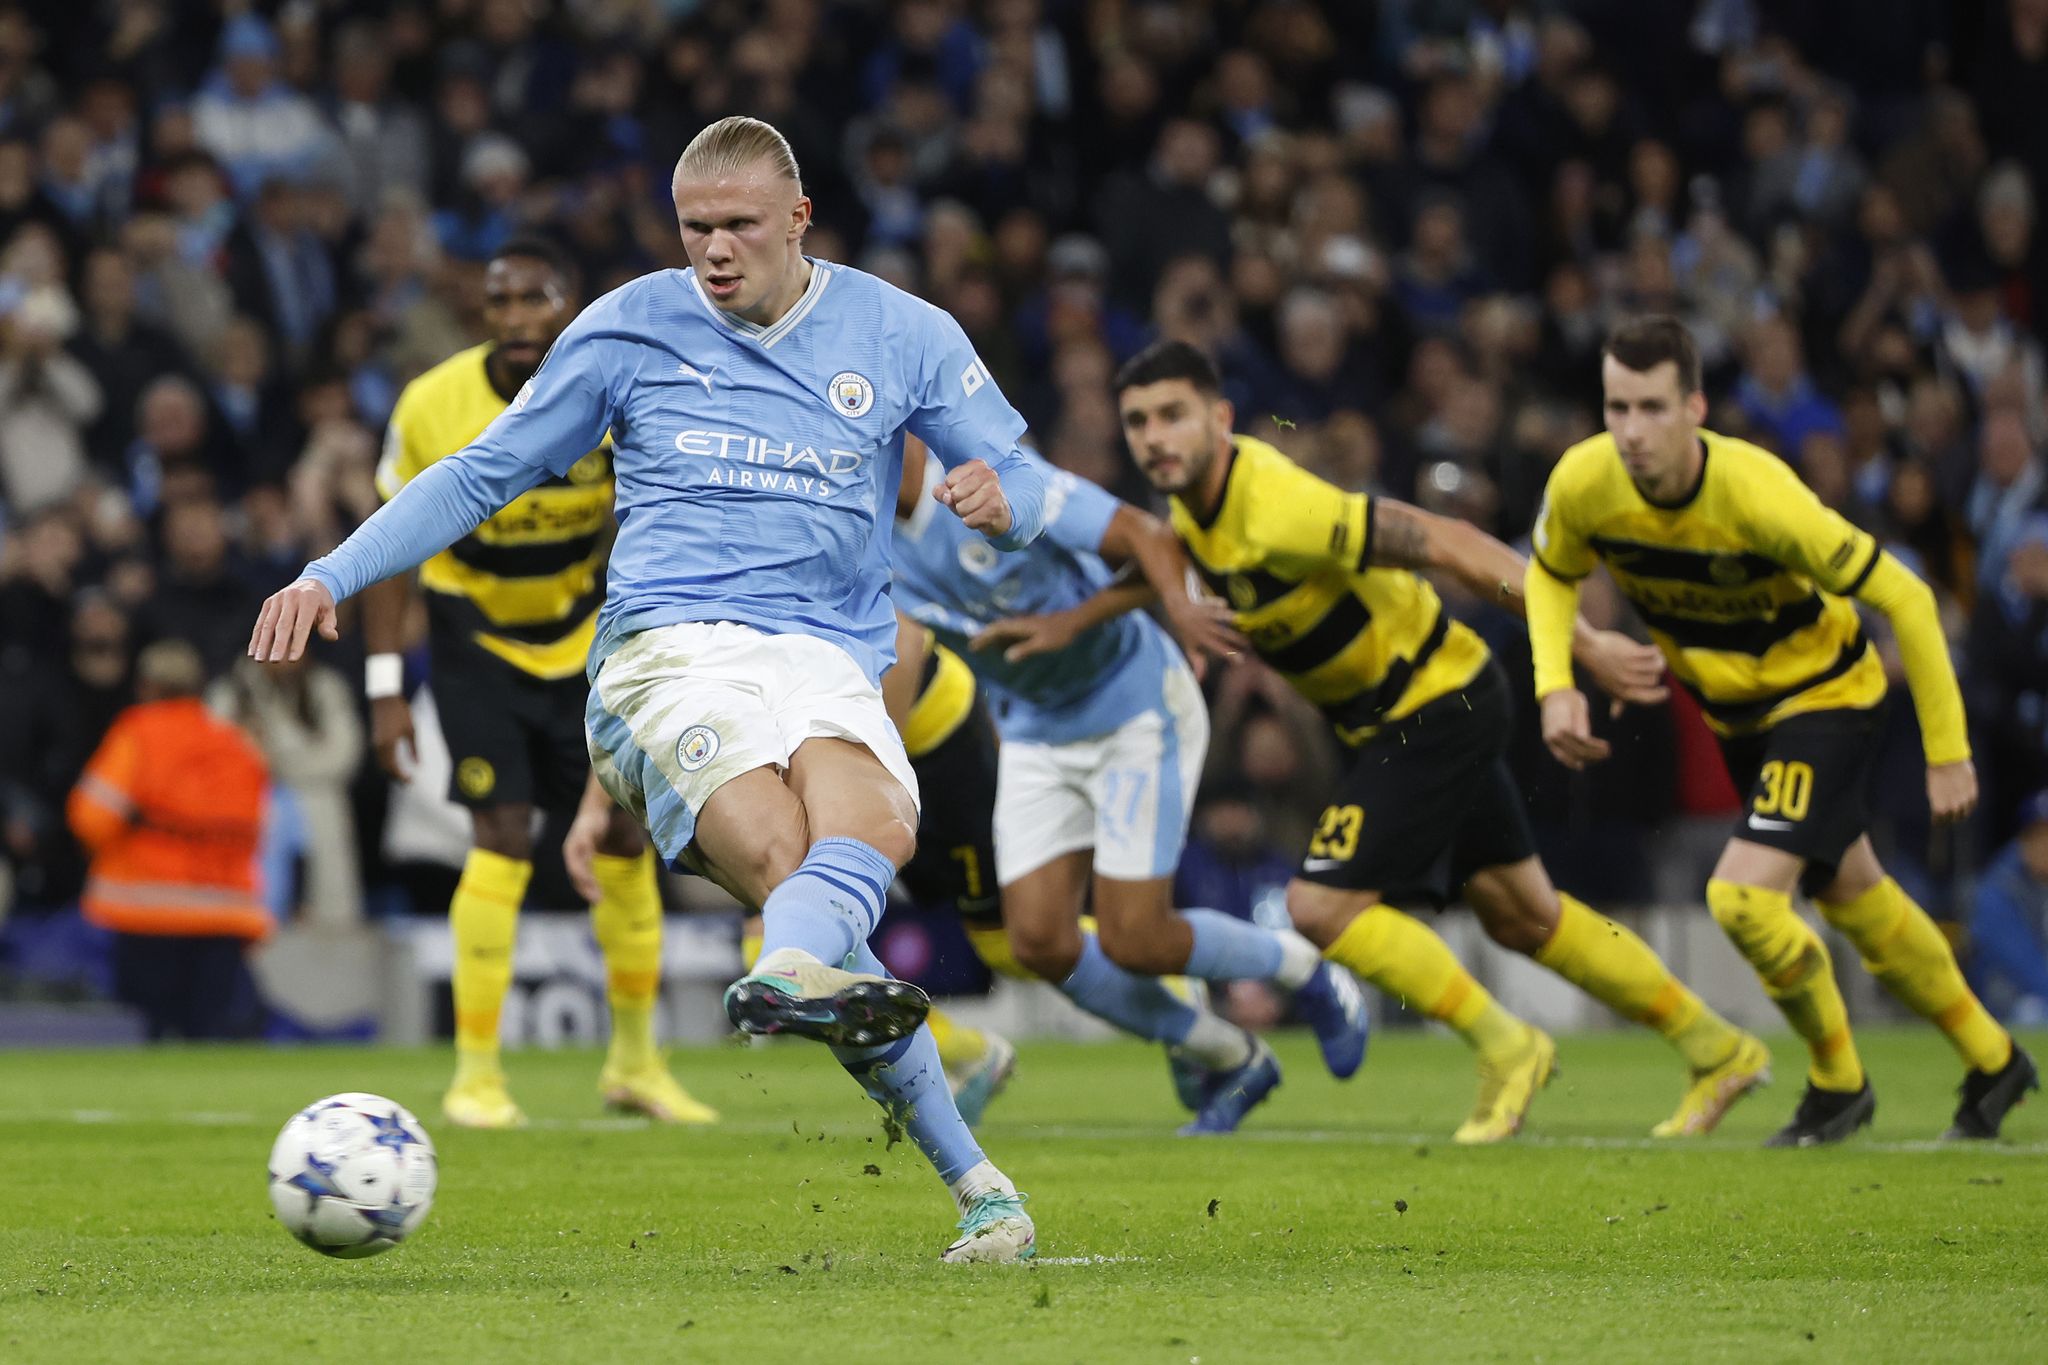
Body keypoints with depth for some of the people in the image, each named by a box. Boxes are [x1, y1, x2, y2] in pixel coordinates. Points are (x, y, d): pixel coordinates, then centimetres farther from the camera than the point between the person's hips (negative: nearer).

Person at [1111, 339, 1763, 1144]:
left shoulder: (1278, 509, -29)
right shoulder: (1194, 500, -4)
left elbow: (1447, 545, -27)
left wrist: (1586, 646, -24)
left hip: (1439, 706, -9)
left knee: (1322, 905, -14)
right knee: (1524, 918, 17)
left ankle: (1506, 1048, 2)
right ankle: (1718, 1051, 30)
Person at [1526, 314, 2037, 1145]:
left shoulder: (1759, 495, -36)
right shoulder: (1582, 485, -22)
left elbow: (1904, 599, -25)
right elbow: (1551, 576, 4)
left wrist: (1947, 753, -20)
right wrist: (1555, 687, -14)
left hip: (1825, 694, -6)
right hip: (1736, 710, 6)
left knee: (1744, 897, -20)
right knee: (1852, 896, 19)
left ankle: (1838, 1083, 6)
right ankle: (1991, 1059, 40)